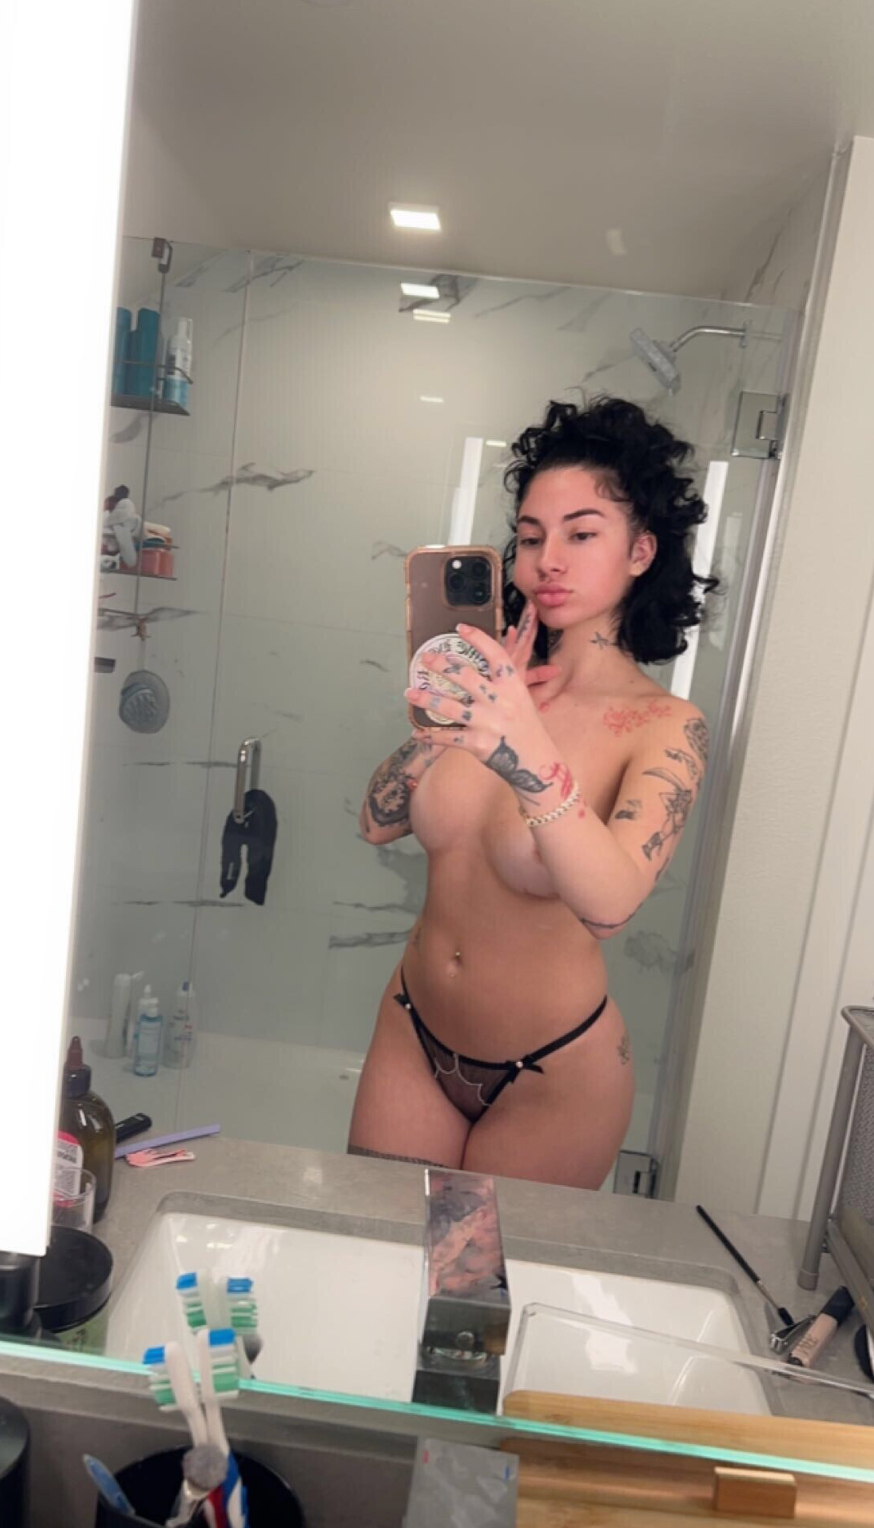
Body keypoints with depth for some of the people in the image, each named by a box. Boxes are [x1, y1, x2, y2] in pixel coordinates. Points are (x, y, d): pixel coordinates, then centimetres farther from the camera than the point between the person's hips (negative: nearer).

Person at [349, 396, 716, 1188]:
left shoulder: (666, 728, -16)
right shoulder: (501, 676, -5)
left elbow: (609, 904, -33)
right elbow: (380, 821, -5)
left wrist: (532, 759, -50)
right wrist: (453, 715, -19)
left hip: (555, 1076, -3)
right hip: (413, 1033, 4)